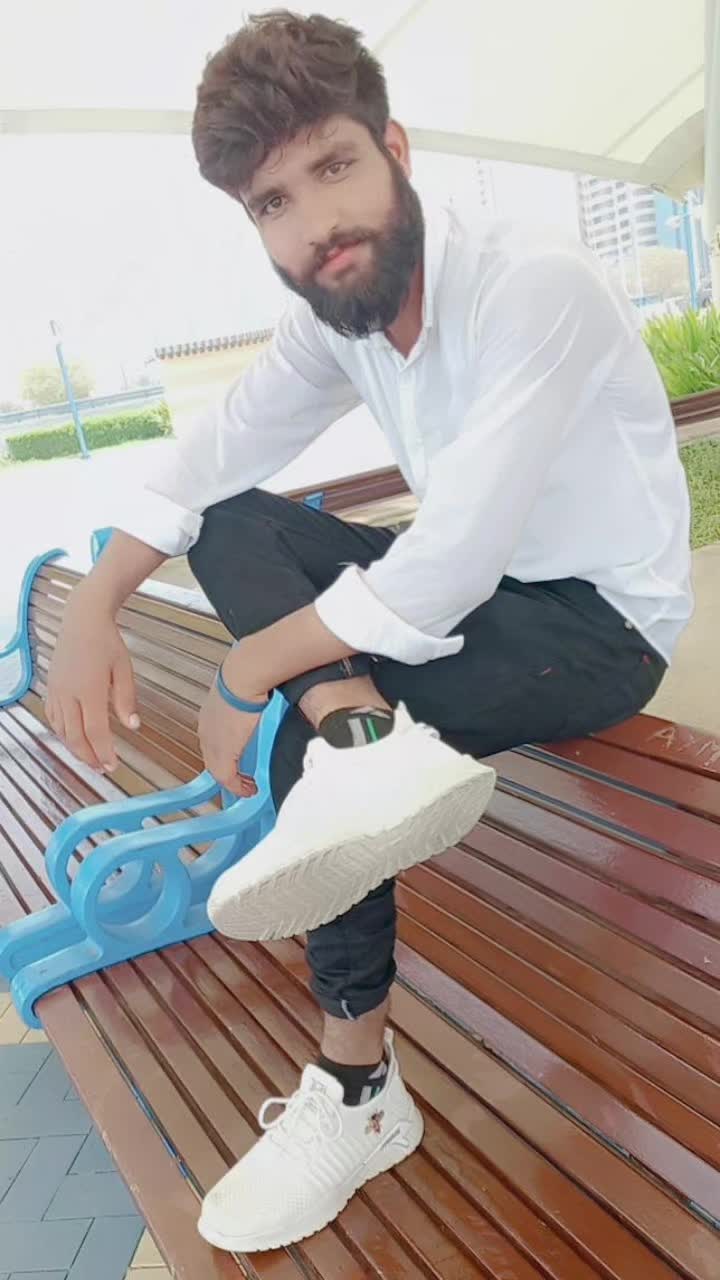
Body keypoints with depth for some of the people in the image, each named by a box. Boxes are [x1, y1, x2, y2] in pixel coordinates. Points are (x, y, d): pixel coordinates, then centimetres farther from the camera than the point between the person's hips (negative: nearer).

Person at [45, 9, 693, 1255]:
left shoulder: (536, 285, -26)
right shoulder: (330, 313, -1)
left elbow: (444, 571, -32)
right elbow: (207, 457, 0)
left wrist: (250, 671, -22)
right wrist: (92, 609, -13)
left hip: (602, 626, -7)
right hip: (483, 587, 8)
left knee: (299, 716, -23)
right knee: (229, 526, -5)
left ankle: (358, 1093, -9)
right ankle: (359, 745, -28)